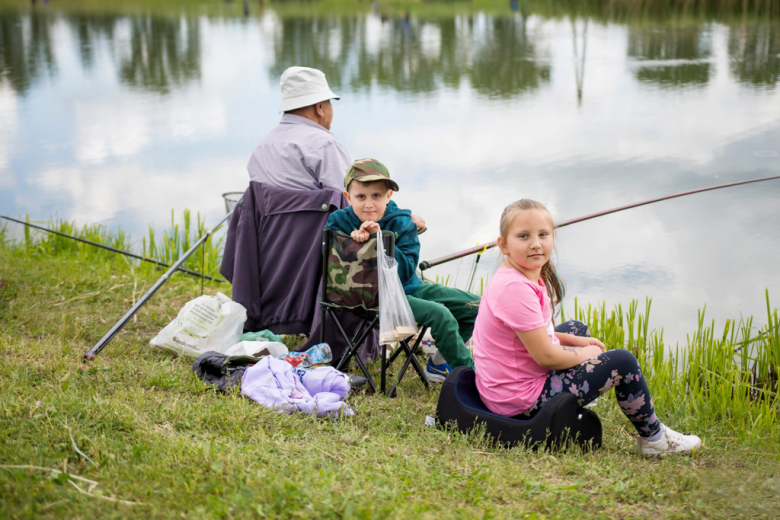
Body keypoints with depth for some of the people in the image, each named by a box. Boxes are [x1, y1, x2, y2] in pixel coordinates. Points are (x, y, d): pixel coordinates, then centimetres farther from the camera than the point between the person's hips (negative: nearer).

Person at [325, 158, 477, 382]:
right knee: (440, 314, -27)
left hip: (409, 288, 5)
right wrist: (353, 239, -24)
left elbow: (405, 272, -17)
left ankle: (439, 364, 14)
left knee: (474, 305, 0)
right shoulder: (339, 221, -6)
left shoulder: (401, 224, -7)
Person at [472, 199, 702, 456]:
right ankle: (653, 438, 15)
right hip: (523, 402, -11)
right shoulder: (516, 289, -27)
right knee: (622, 362, -8)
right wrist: (588, 353, -6)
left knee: (577, 328, 30)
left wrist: (575, 340, 9)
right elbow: (546, 356, -24)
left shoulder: (525, 278, 5)